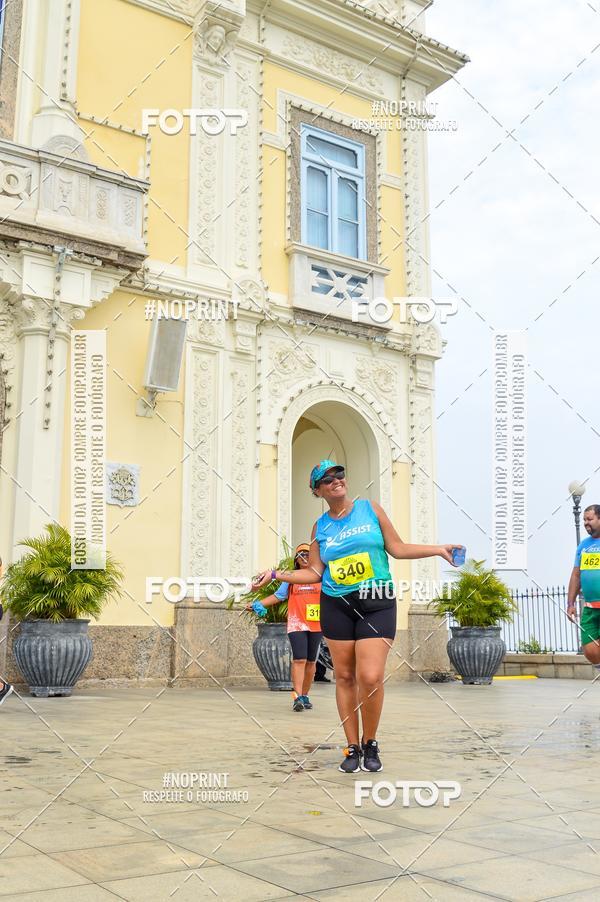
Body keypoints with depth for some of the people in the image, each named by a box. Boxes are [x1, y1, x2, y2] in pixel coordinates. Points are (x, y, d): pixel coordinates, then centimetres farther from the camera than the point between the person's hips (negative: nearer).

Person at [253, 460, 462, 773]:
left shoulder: (370, 508, 5)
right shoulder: (320, 526, 9)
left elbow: (398, 549, 7)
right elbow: (314, 572, 9)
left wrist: (438, 549, 0)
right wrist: (276, 574, 3)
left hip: (377, 603, -2)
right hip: (336, 605, 2)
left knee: (371, 678, -13)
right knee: (344, 676, 4)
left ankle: (370, 744, 9)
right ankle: (353, 748, 18)